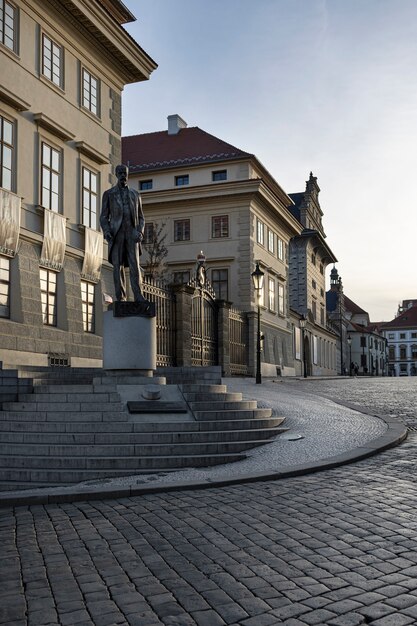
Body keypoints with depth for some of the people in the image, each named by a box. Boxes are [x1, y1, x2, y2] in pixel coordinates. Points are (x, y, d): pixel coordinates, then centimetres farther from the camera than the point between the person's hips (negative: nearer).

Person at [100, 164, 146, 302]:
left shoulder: (135, 194, 16)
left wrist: (140, 232, -4)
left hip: (131, 234, 1)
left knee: (135, 265, -11)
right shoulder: (108, 194, 11)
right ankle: (121, 298, -3)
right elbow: (104, 217, 7)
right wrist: (106, 231, -13)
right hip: (116, 233, -1)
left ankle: (138, 296, -16)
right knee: (117, 266, -4)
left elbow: (140, 217, 16)